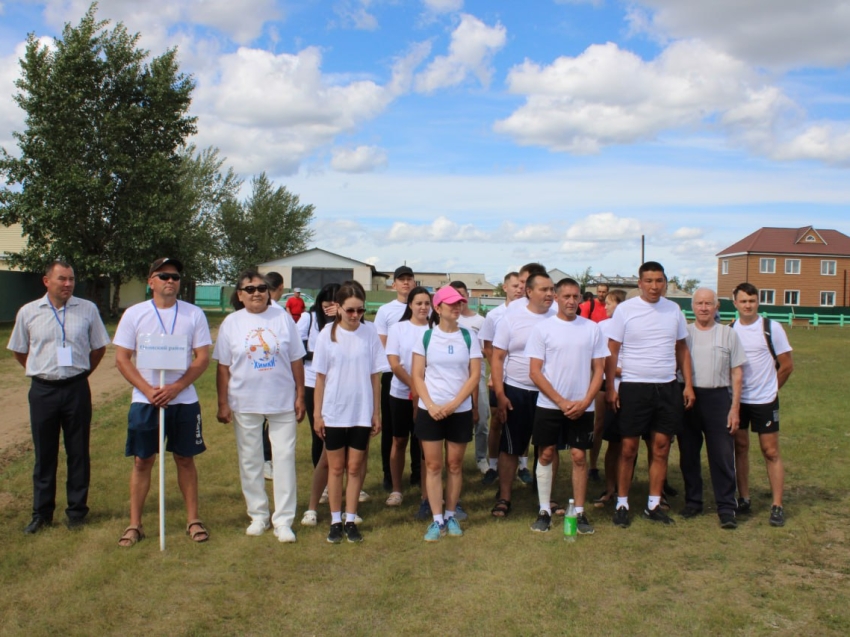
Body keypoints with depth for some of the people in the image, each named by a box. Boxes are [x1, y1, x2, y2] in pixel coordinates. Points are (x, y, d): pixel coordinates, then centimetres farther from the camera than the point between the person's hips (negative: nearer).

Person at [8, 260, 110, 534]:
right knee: (44, 454, 9)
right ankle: (42, 513, 21)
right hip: (42, 391, 1)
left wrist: (80, 372, 9)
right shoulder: (28, 312, 0)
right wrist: (41, 370, 10)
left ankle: (77, 510, 18)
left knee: (78, 453, 7)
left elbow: (99, 348, 9)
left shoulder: (88, 310, -1)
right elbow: (18, 351, 12)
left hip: (76, 390, 0)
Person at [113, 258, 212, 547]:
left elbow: (202, 358, -3)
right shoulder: (134, 314, 0)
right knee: (142, 461, 5)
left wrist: (175, 388, -15)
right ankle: (134, 524, 16)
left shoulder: (194, 314, 0)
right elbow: (122, 358, -1)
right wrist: (148, 390, -13)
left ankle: (193, 519, 19)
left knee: (185, 459, 9)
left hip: (184, 401, 0)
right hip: (145, 401, 0)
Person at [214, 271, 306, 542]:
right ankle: (258, 515, 25)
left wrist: (300, 396, 0)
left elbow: (296, 360, 3)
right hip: (245, 404, 1)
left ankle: (283, 520, 10)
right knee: (250, 461, 10)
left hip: (282, 402, -1)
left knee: (285, 459, 1)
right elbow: (223, 367, 2)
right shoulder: (231, 323, 1)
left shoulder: (283, 318, 1)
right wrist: (223, 403, -1)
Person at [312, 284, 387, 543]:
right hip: (334, 413, 0)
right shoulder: (327, 334, -5)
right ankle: (335, 521, 20)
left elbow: (375, 376, 1)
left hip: (362, 413, 0)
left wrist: (376, 413, 2)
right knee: (336, 467, 10)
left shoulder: (370, 333, -4)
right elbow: (320, 377, -1)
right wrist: (317, 414, -1)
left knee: (355, 468, 8)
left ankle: (350, 521, 19)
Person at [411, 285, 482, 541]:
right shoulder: (426, 337, 0)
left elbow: (475, 375, -3)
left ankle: (451, 515, 19)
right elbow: (417, 375, -1)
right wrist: (430, 405, -13)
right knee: (433, 465, 1)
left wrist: (454, 404, -12)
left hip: (460, 411, 1)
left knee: (454, 465, 8)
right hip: (430, 410, -1)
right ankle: (437, 520, 7)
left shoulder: (469, 337, 2)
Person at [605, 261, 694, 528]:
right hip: (633, 387, -3)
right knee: (628, 448, 1)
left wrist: (689, 385, 6)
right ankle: (622, 504, 13)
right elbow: (612, 351, -4)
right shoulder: (625, 309, -4)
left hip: (668, 388, 4)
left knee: (661, 447, 7)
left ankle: (654, 504, 17)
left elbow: (682, 349, 13)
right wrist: (610, 388, -10)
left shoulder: (674, 310, 7)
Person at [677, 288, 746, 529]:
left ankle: (726, 508, 5)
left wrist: (735, 407, -3)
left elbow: (736, 373, 4)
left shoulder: (728, 334, 5)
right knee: (688, 454, 9)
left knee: (723, 455, -3)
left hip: (718, 398, -1)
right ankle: (693, 501, 22)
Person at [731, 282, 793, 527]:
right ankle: (744, 499, 18)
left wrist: (770, 388, 5)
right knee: (740, 448, 8)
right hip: (737, 400, 3)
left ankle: (777, 505, 6)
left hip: (765, 401, -3)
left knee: (771, 452, 0)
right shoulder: (729, 330, 2)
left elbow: (787, 365, -1)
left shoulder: (771, 328, -6)